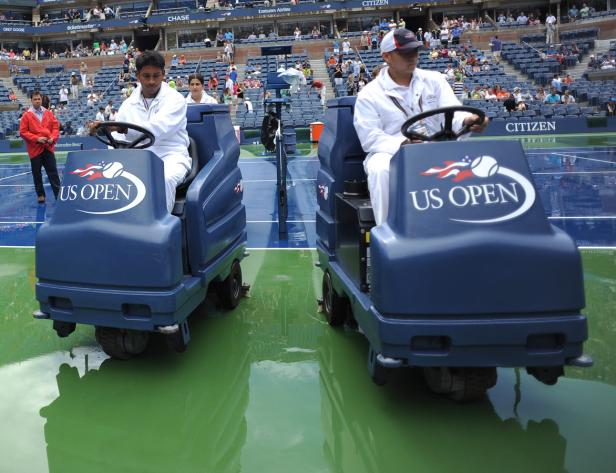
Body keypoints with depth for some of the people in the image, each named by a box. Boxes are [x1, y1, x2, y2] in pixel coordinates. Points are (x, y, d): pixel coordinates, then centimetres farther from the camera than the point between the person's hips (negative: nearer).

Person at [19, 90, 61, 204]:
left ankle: (58, 194, 3)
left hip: (48, 148, 2)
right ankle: (40, 195, 17)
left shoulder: (48, 113, 5)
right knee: (37, 173, 7)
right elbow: (23, 132, -6)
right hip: (35, 149, -1)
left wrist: (53, 138, -10)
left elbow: (56, 126, 7)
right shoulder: (26, 115, -3)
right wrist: (37, 138, -16)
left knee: (53, 172, 2)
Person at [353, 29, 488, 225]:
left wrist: (467, 120, -30)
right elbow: (370, 138, -9)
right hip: (390, 153, -2)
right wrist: (402, 144, -28)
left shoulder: (434, 80, 10)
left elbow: (452, 113, -4)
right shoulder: (370, 94, -1)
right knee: (380, 169, -37)